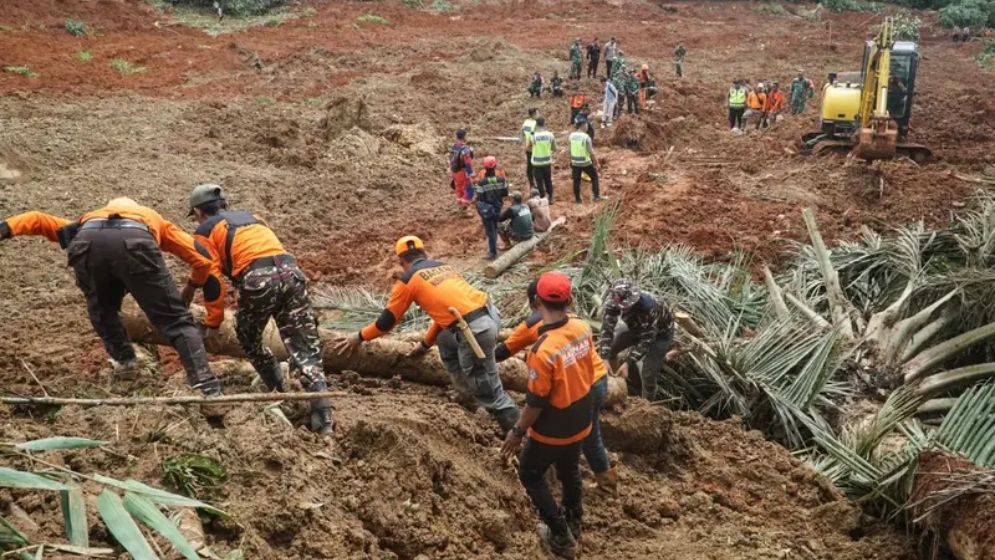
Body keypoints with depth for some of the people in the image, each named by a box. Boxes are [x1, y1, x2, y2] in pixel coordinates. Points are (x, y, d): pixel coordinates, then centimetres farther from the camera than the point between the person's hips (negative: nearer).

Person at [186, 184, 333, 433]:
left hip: (258, 279, -4)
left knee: (248, 340, 24)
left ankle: (280, 393, 23)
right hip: (291, 271, 4)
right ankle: (324, 419, -10)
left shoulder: (205, 231, 17)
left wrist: (214, 321, 15)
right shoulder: (249, 217, 34)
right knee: (305, 349, 1)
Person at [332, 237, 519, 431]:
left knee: (487, 391, 4)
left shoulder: (408, 279, 6)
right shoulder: (443, 267, 25)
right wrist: (426, 343, 46)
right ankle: (467, 396, 41)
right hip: (490, 314, 8)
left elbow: (388, 320, 13)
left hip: (475, 329, -8)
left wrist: (359, 337, 28)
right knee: (445, 341, 33)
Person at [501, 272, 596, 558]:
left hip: (553, 431, -6)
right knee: (570, 470, 28)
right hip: (581, 421, 6)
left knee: (530, 475, 17)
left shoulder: (543, 350, -34)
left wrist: (517, 432, -10)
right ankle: (573, 524, 48)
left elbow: (535, 403, -24)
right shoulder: (583, 328, -13)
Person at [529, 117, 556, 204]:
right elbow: (555, 149, 1)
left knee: (539, 182, 7)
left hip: (536, 162, -3)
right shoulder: (550, 135, -8)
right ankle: (550, 198, 27)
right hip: (547, 161, 3)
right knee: (548, 181, 18)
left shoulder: (533, 136, -14)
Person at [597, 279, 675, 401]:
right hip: (635, 327, 6)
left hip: (660, 334, -6)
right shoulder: (613, 302, -30)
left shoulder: (650, 309, -43)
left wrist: (628, 363, -37)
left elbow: (646, 341, -34)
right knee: (609, 347, -1)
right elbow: (606, 329, -26)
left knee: (648, 373, -13)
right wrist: (605, 359, -33)